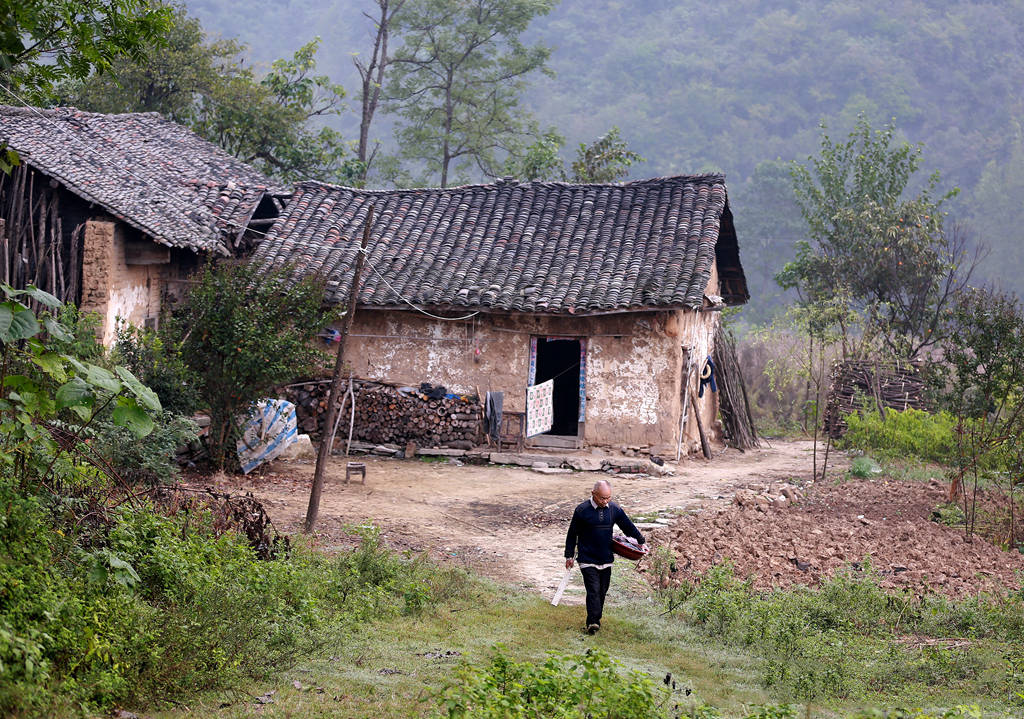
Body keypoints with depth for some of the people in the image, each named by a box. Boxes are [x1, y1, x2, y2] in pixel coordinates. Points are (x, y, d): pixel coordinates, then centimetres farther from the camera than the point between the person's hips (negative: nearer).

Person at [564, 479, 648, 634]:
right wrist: (569, 556, 4)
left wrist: (641, 541, 17)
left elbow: (628, 526, 17)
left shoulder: (614, 509, 2)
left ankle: (596, 619, 22)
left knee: (602, 591, 9)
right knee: (593, 590, -14)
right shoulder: (582, 510, -9)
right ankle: (592, 623, -17)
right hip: (588, 559, -4)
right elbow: (572, 534, 0)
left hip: (606, 559, 4)